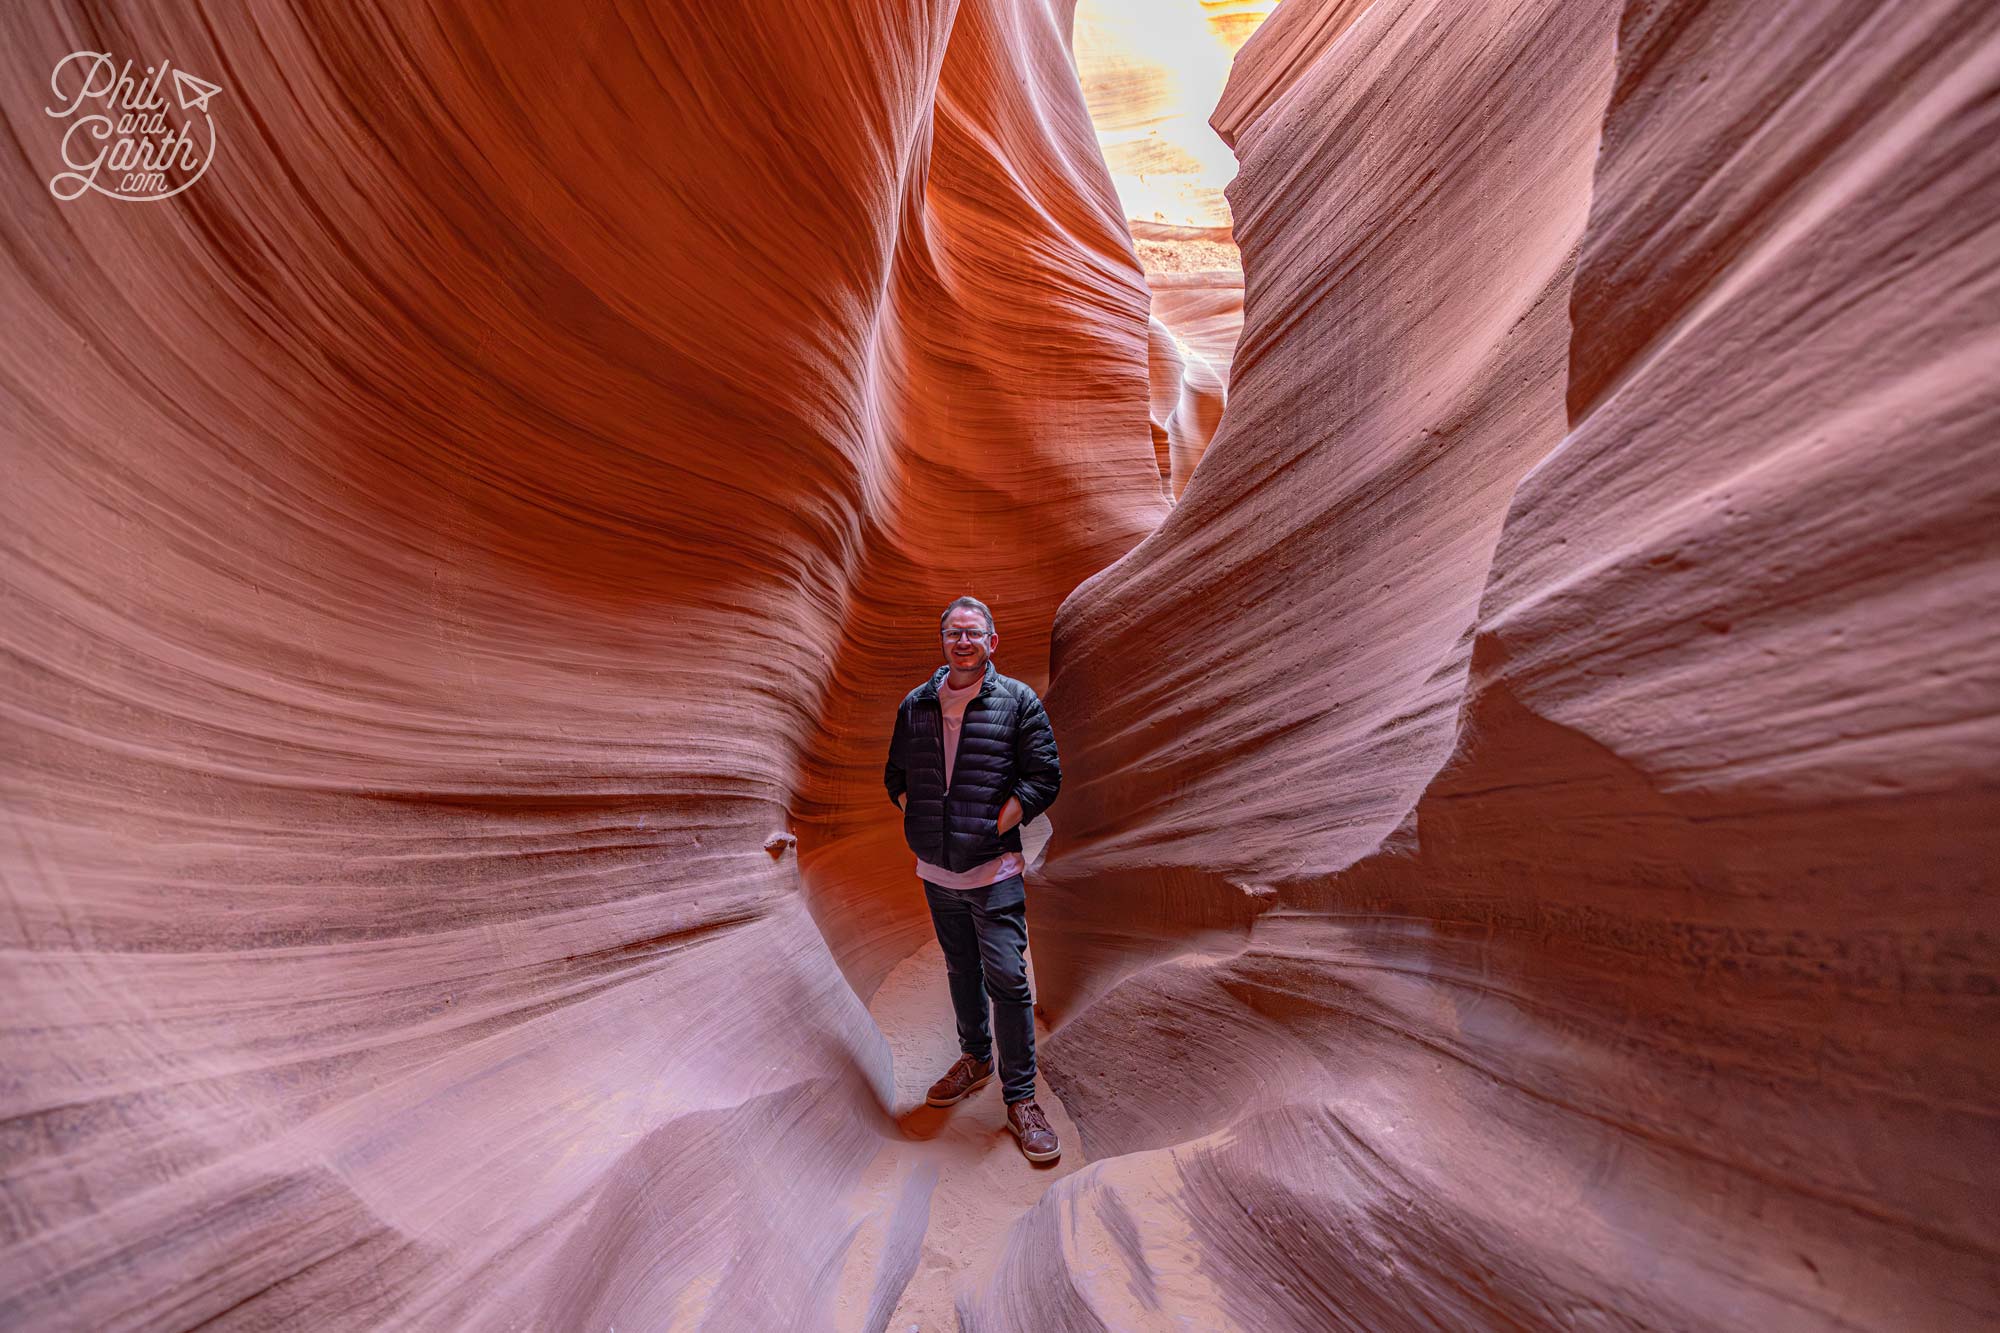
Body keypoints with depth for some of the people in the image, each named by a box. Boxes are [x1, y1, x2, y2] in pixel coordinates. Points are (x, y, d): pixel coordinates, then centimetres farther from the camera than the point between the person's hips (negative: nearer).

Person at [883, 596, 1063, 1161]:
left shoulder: (1018, 702, -5)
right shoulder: (916, 705, 6)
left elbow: (1044, 777, -7)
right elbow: (895, 774, 15)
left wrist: (993, 828, -11)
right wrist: (917, 820, 3)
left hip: (994, 870, -4)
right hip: (936, 871, 4)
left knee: (1006, 978, -3)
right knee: (961, 971, 20)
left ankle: (1021, 1097, 13)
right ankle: (976, 1057, 41)